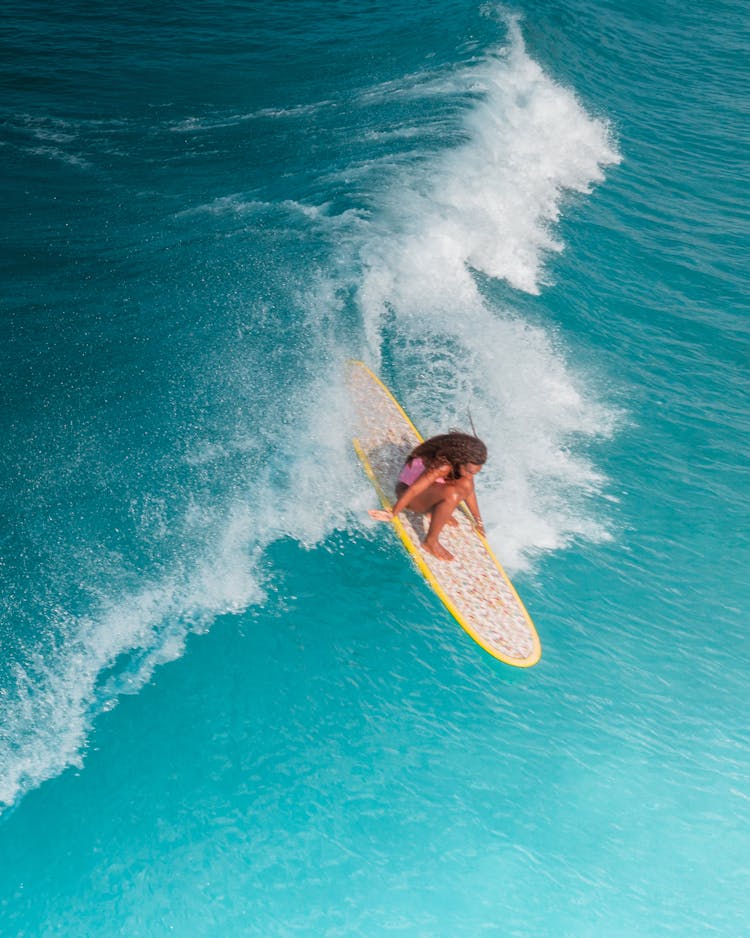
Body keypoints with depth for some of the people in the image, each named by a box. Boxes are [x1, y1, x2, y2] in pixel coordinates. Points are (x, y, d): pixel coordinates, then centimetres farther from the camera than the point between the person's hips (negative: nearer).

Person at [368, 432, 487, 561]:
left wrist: (478, 520, 12)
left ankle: (436, 511, 3)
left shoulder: (465, 465, -9)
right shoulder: (442, 466, -34)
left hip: (429, 488, 8)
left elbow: (469, 491, 5)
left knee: (465, 484, -17)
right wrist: (392, 514, -28)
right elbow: (414, 490, -33)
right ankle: (430, 541, -21)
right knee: (451, 494, -35)